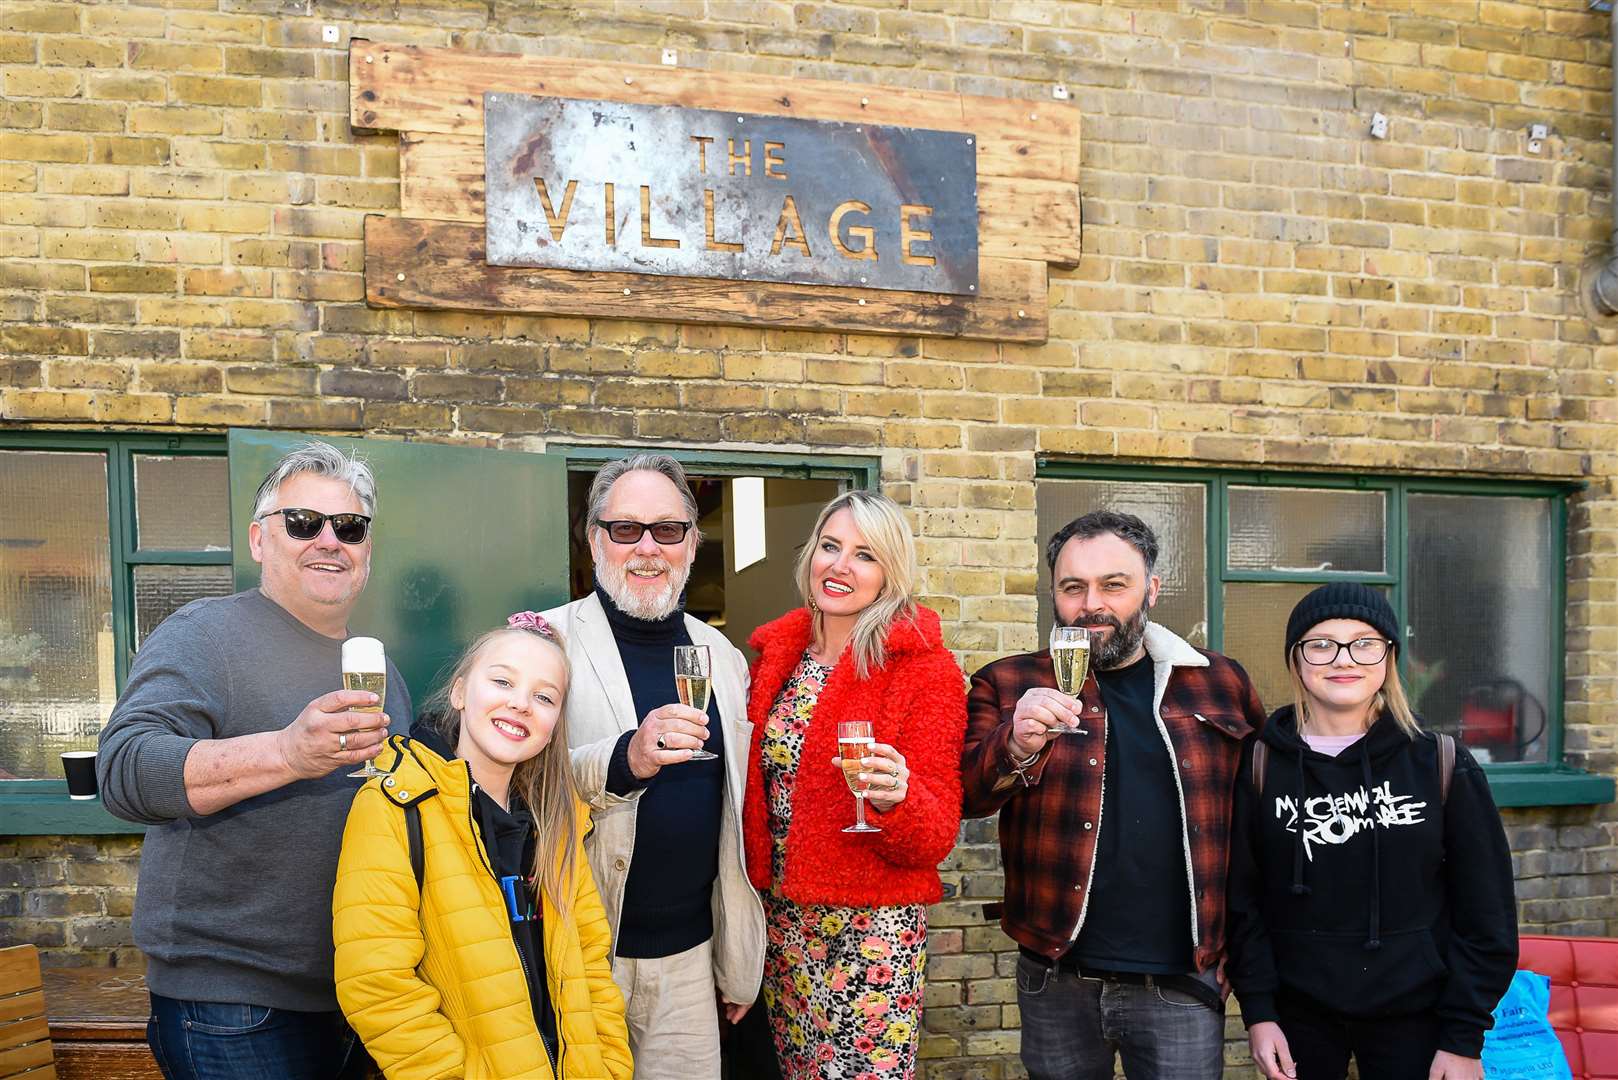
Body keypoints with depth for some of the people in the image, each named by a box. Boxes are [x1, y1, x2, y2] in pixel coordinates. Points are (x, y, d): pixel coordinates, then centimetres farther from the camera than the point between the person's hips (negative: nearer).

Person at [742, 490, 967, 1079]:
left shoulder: (925, 669, -11)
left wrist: (894, 798, -31)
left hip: (871, 932, -5)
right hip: (781, 920, 5)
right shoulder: (776, 655, 5)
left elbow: (936, 837, -12)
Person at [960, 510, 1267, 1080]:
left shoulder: (1221, 684, 4)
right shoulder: (1009, 685, 1)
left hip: (1181, 987, 0)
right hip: (1057, 981, 0)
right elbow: (961, 794, -9)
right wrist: (1018, 748, -28)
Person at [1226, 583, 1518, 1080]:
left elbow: (1485, 912, -1)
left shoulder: (1442, 765, -3)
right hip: (1297, 1016, 1)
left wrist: (1464, 1037, -4)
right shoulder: (1259, 767, -3)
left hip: (1414, 1019, 0)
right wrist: (1257, 1011, -6)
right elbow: (1239, 899, 0)